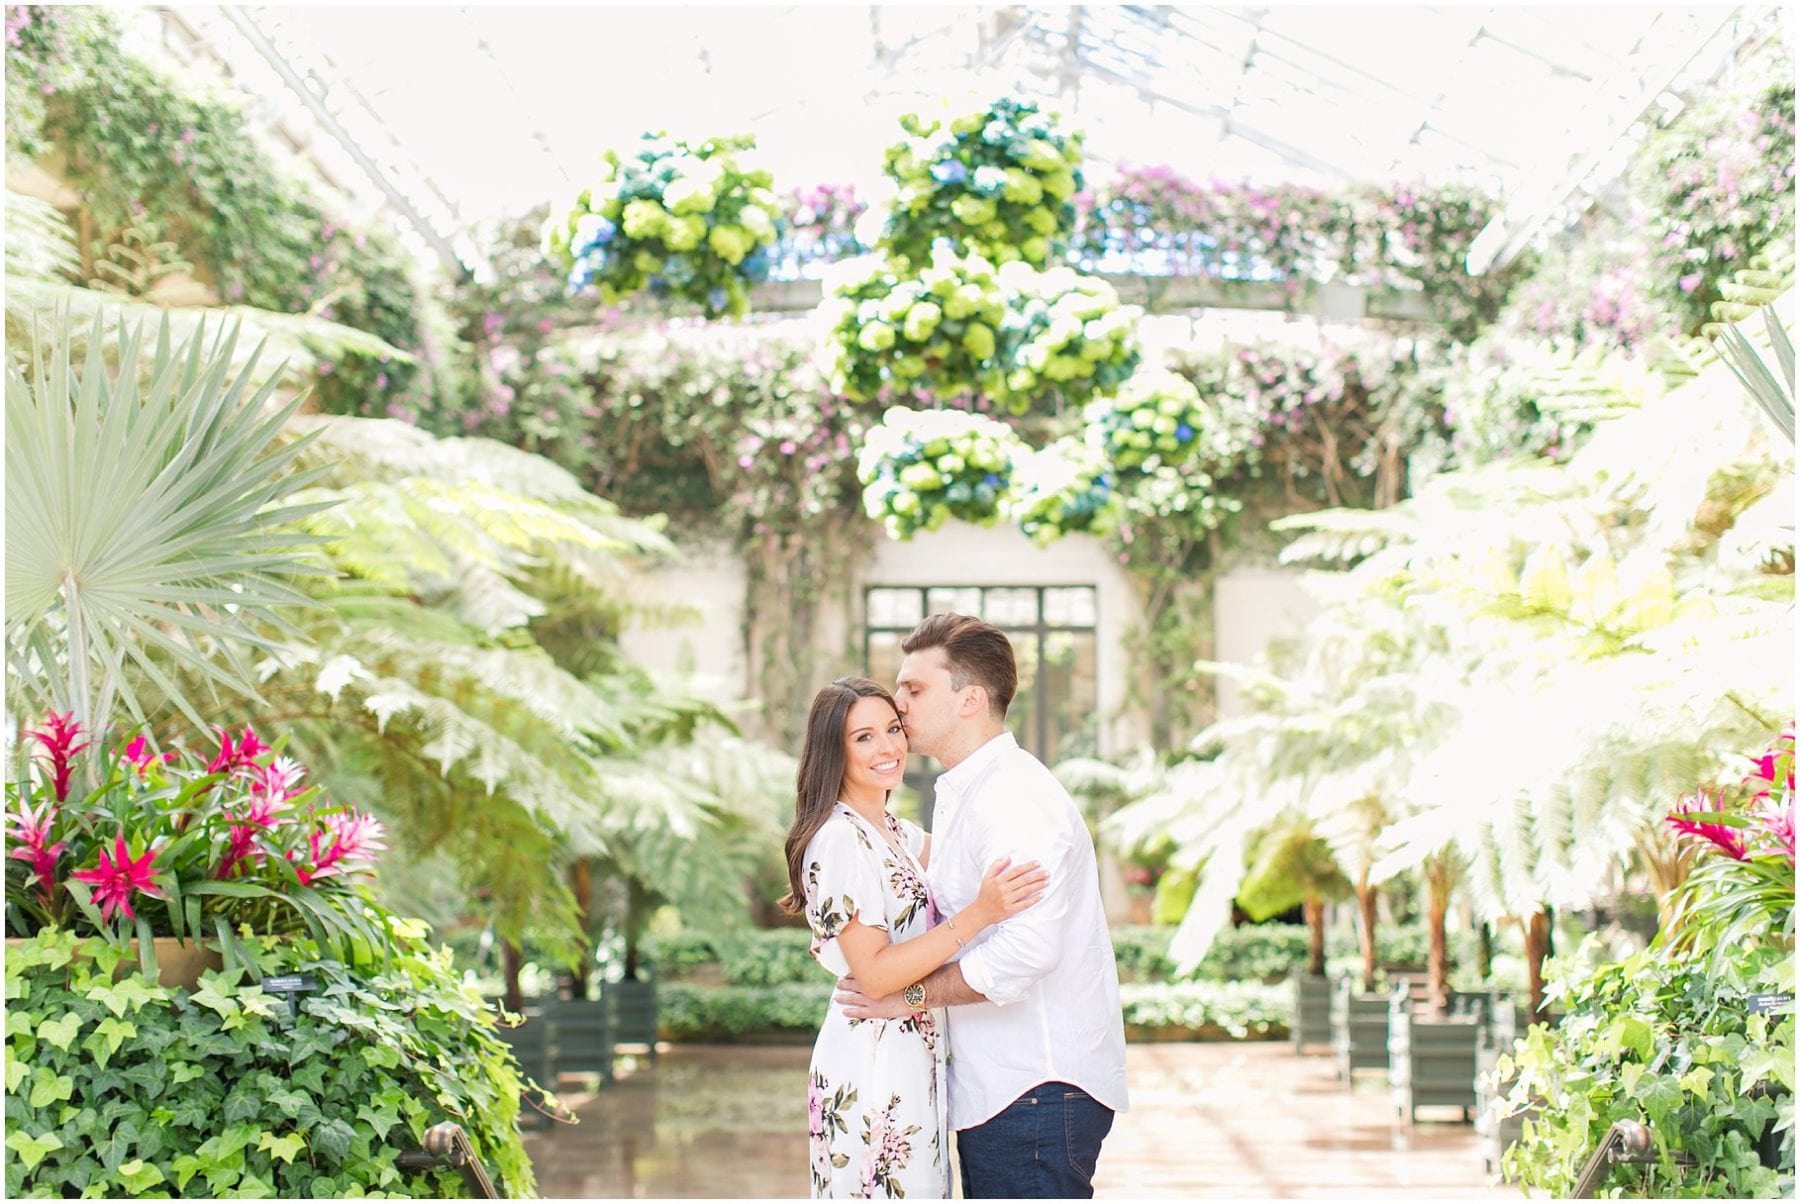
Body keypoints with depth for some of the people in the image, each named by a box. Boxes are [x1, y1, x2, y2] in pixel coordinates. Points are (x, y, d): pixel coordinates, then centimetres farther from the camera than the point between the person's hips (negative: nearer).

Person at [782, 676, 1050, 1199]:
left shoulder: (894, 833, 12)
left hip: (915, 1060, 9)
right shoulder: (840, 839, -16)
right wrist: (979, 914, -27)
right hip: (871, 1063, -9)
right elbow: (874, 973, -21)